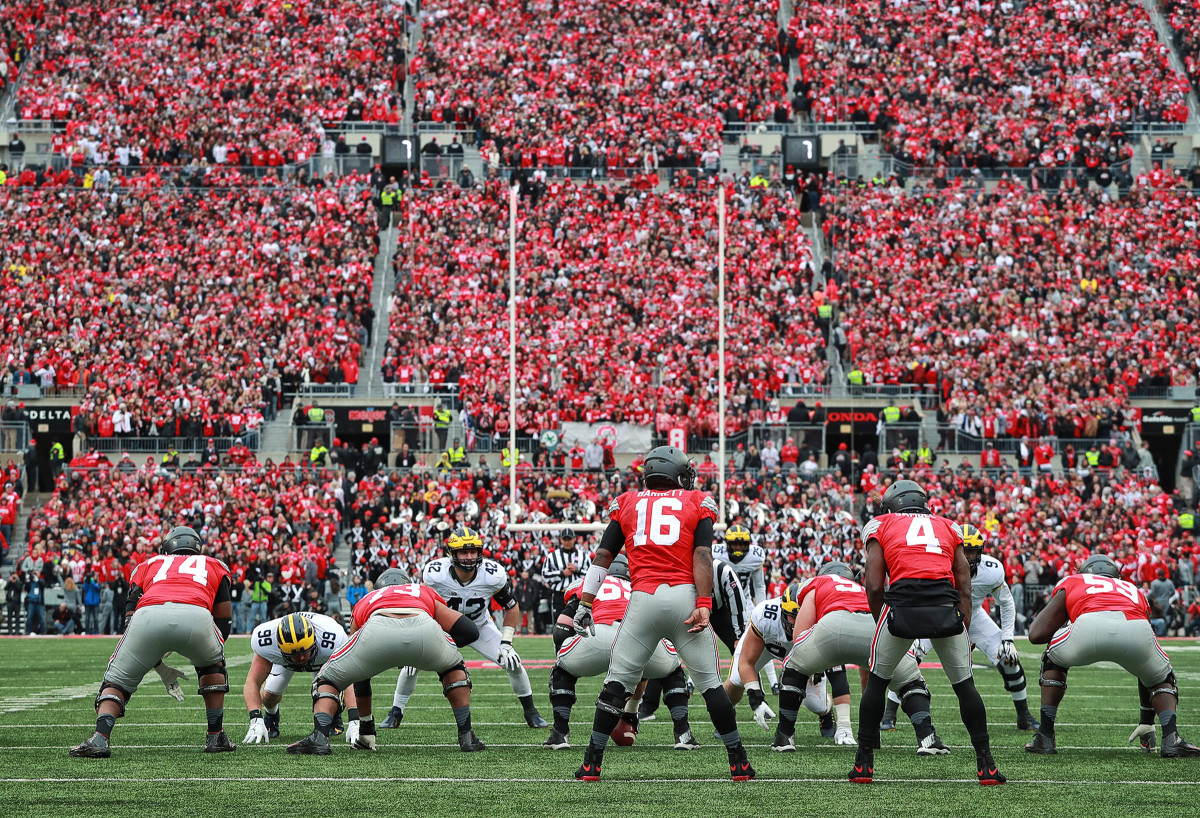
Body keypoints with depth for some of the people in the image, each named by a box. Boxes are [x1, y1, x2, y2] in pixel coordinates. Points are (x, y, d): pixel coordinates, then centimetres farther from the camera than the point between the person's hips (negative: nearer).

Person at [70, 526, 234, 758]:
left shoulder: (148, 565, 38)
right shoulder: (215, 566, 39)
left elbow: (131, 620, 31)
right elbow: (223, 623, 34)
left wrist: (160, 668, 36)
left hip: (149, 617, 0)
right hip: (196, 615, 0)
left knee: (118, 679, 20)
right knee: (213, 664, 34)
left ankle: (100, 738, -4)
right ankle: (216, 737, 29)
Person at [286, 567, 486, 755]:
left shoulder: (366, 601, 42)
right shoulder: (425, 594, 43)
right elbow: (469, 631, 33)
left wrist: (366, 729, 54)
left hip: (379, 632, -1)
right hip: (425, 630, 1)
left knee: (327, 678, 24)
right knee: (454, 668, 37)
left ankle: (319, 737, -1)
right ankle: (466, 737, 28)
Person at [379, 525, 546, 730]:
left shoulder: (493, 576, -28)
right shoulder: (434, 574, -31)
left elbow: (512, 607, -11)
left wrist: (506, 643, -18)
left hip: (480, 627, 1)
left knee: (513, 662, -12)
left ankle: (531, 713, 11)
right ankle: (396, 713, 8)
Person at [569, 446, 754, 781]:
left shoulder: (628, 503, 18)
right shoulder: (697, 503, 14)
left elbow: (603, 557, 13)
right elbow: (702, 555, -1)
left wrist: (585, 605, 14)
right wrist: (704, 606, -8)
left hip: (644, 599, 1)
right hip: (685, 596, -1)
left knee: (617, 682, 8)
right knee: (709, 681, 7)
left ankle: (592, 762, 5)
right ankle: (739, 762, 8)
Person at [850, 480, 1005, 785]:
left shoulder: (880, 526, 21)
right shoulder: (948, 527, 28)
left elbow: (874, 585, 11)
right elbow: (965, 588, 20)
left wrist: (883, 623, 24)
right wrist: (964, 633, 23)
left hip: (902, 603, -1)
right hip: (946, 608, 1)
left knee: (877, 681, 18)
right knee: (964, 684, 16)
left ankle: (864, 765, 19)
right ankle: (986, 765, 13)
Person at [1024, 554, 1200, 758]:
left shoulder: (1071, 583, 38)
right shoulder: (1133, 590, 44)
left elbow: (1036, 635, 27)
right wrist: (1147, 722, 57)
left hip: (1089, 626, -2)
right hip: (1137, 630, 2)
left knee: (1054, 659, 33)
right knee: (1162, 678, 34)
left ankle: (1045, 738, 26)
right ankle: (1171, 738, 10)